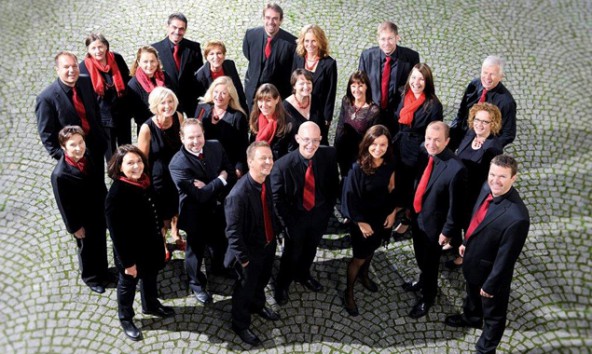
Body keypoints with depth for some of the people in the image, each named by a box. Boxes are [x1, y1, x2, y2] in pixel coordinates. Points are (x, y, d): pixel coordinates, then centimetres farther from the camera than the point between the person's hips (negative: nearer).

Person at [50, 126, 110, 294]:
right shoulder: (60, 174, -33)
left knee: (101, 244, 27)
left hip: (100, 212, 5)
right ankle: (91, 278, 49)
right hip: (83, 220, -5)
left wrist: (106, 204, 11)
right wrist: (74, 227, -13)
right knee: (88, 249, 21)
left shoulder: (87, 157, -15)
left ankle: (102, 272, 55)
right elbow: (64, 205, -22)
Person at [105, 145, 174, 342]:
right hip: (131, 250, -6)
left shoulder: (144, 182, -10)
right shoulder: (116, 194, -31)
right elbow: (117, 233, -25)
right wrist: (127, 262, -20)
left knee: (150, 277, 29)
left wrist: (159, 229, 17)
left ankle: (151, 306, 56)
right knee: (128, 284, 19)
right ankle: (125, 319, 44)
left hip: (151, 243, 7)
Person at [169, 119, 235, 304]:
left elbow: (231, 173, -7)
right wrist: (220, 180, -21)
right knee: (196, 248, 17)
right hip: (196, 214, -5)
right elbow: (199, 195, -31)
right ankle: (197, 283, 43)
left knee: (219, 241, 28)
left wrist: (210, 188, -23)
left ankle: (218, 267, 59)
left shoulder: (216, 146, -12)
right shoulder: (177, 164, -29)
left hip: (217, 208, 5)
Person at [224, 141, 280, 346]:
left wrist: (276, 233, 9)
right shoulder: (238, 194, -34)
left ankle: (257, 306, 60)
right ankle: (240, 324, 42)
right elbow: (233, 232, -26)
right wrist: (243, 257, -19)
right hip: (251, 251, -7)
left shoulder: (268, 182, -11)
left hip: (269, 245, 7)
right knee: (245, 287, 17)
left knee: (262, 280, 31)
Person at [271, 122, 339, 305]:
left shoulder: (329, 155, -19)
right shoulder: (283, 165, -29)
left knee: (310, 249, 27)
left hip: (319, 214, 4)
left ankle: (303, 275, 57)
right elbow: (277, 198, -15)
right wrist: (288, 222, -12)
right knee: (292, 253, 18)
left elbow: (334, 184, -3)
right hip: (296, 216, -3)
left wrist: (328, 209, -2)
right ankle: (282, 284, 46)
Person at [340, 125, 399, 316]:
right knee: (359, 257, 9)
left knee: (371, 250, 27)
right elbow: (350, 197, -19)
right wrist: (360, 222, -16)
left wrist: (393, 212, -2)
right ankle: (349, 292, 30)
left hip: (382, 218, 5)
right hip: (362, 220, -5)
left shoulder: (390, 166, -13)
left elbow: (394, 191, 3)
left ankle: (364, 275, 55)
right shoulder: (358, 168, -26)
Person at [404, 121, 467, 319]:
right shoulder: (424, 152, -12)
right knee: (420, 257, 30)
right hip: (417, 215, 6)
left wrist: (448, 231, -12)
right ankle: (423, 281, 58)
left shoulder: (456, 169, -32)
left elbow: (455, 204, -20)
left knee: (430, 263, 17)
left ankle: (427, 297, 43)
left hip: (434, 223, -6)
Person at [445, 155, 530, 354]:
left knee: (493, 314, 21)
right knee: (472, 293, 36)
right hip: (472, 260, 8)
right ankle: (471, 318, 67)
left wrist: (490, 284, -17)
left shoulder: (517, 217, -39)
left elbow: (506, 257, -27)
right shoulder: (488, 188, -15)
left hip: (490, 271, -8)